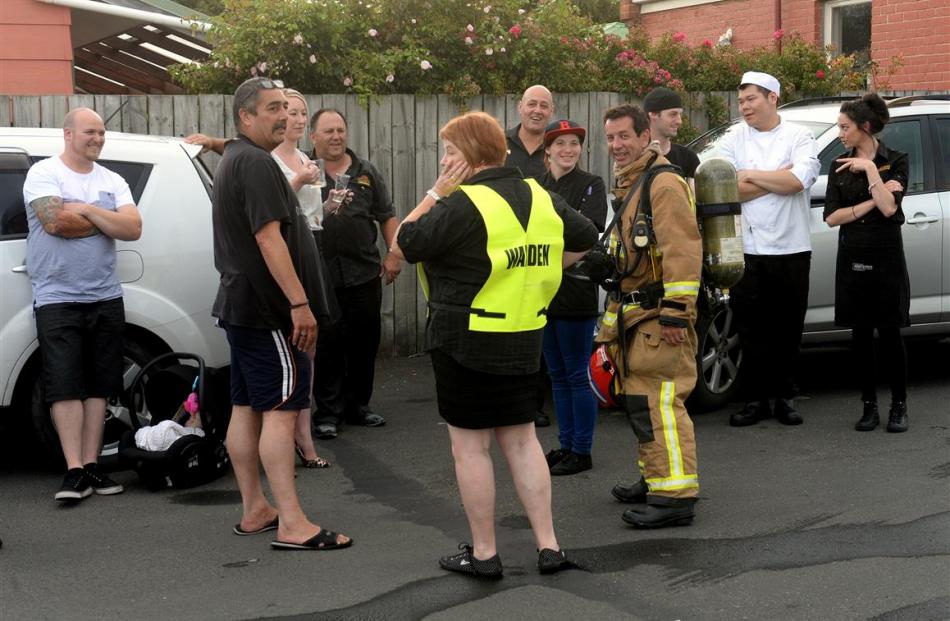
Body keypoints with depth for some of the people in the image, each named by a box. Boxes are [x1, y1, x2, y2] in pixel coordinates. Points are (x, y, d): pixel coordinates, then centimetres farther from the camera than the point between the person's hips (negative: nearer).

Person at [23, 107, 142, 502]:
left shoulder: (112, 181, 11)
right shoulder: (44, 173, -3)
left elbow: (133, 229, -3)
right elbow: (55, 221, -19)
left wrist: (87, 209, -12)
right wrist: (106, 219, -6)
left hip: (105, 298, 5)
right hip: (57, 299, -5)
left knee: (98, 386, 6)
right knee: (65, 386, -8)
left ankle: (91, 465, 11)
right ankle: (75, 471, -8)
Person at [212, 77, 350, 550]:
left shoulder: (231, 162, 18)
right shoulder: (256, 162, -15)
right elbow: (269, 237, -23)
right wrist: (300, 303, -24)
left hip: (240, 304, 11)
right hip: (266, 308, -11)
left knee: (246, 408, 12)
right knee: (280, 409, -11)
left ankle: (254, 511, 19)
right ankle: (292, 525, -13)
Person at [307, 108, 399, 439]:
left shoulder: (366, 172, 11)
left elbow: (387, 216, 14)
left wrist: (393, 255, 7)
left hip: (364, 274, 4)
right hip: (320, 276, -3)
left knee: (364, 344, 10)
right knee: (326, 347, 1)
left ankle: (358, 405, 23)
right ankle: (328, 412, 9)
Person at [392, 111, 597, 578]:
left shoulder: (463, 204, -17)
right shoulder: (540, 198, 7)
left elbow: (405, 245, -11)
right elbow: (585, 239, 20)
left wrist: (436, 193, -6)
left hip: (466, 342, -7)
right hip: (524, 340, 7)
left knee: (470, 446, 3)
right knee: (521, 439, 14)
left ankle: (483, 553, 10)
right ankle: (548, 546, 13)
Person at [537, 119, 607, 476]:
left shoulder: (591, 185, -5)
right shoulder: (536, 187, 12)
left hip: (576, 290, -6)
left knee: (577, 375, -2)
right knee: (557, 375, 13)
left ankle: (581, 451, 5)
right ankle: (565, 445, 22)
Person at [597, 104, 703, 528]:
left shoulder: (663, 183, -15)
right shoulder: (630, 184, 19)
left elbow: (682, 251, -23)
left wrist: (675, 313, -26)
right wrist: (616, 316, 29)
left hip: (659, 316, -11)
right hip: (634, 314, 11)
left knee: (658, 404, -13)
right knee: (639, 401, 17)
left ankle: (675, 494, -12)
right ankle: (654, 479, 29)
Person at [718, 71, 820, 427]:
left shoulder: (798, 138, 1)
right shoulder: (733, 140, 5)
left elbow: (799, 181, -16)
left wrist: (750, 175, -8)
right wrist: (778, 178, -10)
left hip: (791, 248, -1)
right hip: (747, 249, 1)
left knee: (788, 328, 6)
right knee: (751, 328, 4)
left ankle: (784, 397, 17)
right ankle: (756, 399, 13)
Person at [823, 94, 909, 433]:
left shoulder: (895, 161, -2)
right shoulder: (840, 166, 8)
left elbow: (889, 208, -15)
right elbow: (832, 217, -2)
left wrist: (871, 169, -15)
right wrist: (871, 201, -12)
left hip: (886, 256, -3)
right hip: (852, 257, 3)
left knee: (889, 332, -1)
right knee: (861, 333, 5)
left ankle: (899, 406, 10)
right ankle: (869, 407, 13)